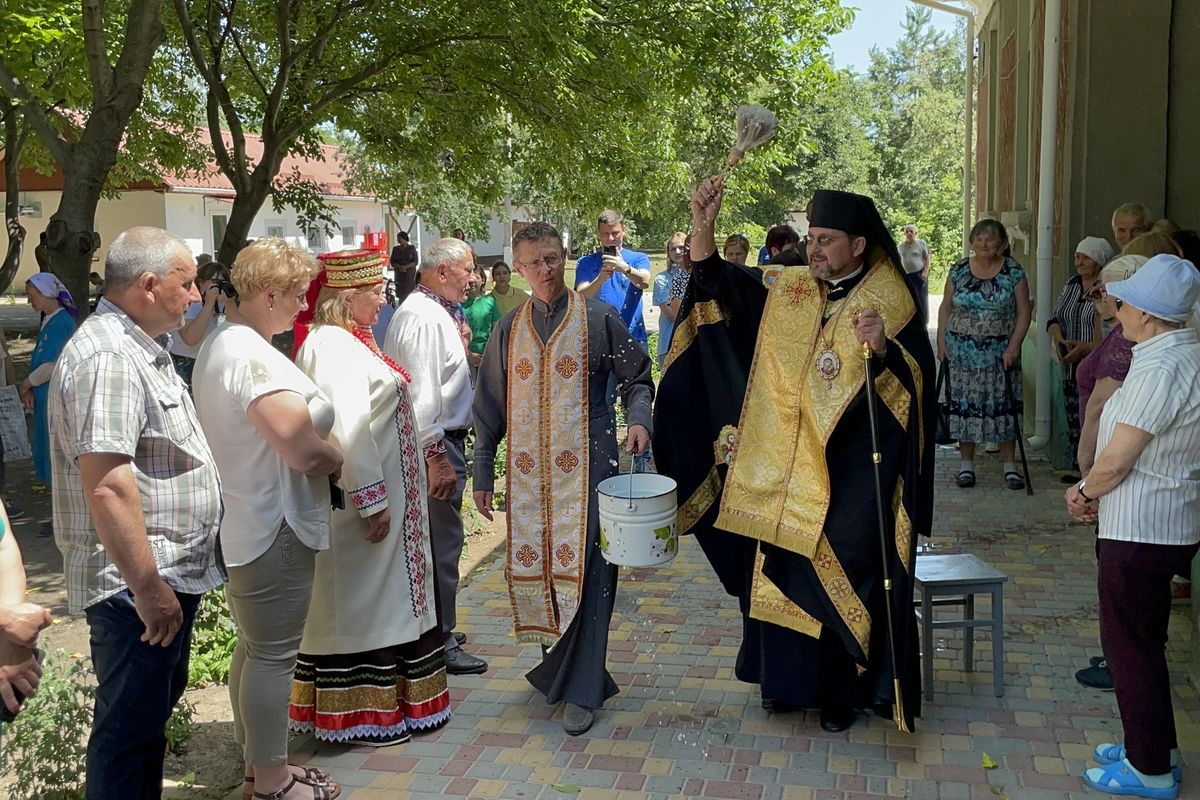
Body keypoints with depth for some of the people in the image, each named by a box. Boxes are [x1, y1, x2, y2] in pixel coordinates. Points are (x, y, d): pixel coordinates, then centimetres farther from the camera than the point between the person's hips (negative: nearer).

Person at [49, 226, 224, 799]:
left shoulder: (141, 349, 13)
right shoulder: (106, 358, -21)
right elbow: (106, 485, -28)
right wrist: (146, 586, -25)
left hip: (171, 575, 10)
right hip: (139, 584, -10)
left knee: (158, 706, 22)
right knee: (130, 729, 4)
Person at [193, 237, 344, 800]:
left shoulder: (219, 344, 11)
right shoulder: (254, 357, -23)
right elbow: (303, 449, -27)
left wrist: (320, 451, 10)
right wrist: (340, 459, -7)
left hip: (242, 524, 11)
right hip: (274, 527, -11)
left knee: (253, 648, 19)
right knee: (273, 654, 1)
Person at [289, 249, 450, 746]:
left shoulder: (347, 341, 13)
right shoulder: (335, 347, -18)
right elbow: (349, 429, -24)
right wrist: (372, 500, -23)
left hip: (383, 493, 10)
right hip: (363, 499, -10)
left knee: (374, 597, 16)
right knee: (362, 599, 0)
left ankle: (376, 700, 28)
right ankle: (360, 716, 12)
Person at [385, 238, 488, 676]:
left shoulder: (438, 311, 12)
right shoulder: (422, 317, -20)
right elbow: (421, 395, -26)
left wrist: (460, 346, 10)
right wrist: (437, 457, -26)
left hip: (443, 439, 11)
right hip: (434, 444, -11)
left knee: (438, 539, 19)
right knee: (442, 542, -1)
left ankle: (435, 630, 33)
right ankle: (439, 644, 10)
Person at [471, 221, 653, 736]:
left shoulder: (599, 319, 2)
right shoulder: (509, 330, 10)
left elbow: (636, 378, 7)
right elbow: (490, 406, 14)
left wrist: (639, 419, -14)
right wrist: (483, 472, 11)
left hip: (585, 465, -3)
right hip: (528, 470, 3)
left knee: (583, 568, -7)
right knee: (533, 565, 4)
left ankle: (582, 689, 3)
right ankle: (561, 664, 24)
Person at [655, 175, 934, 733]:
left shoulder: (891, 306, -7)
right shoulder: (787, 294, 5)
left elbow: (915, 386, -13)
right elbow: (716, 288, 3)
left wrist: (882, 348, -32)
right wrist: (703, 228, -12)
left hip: (849, 479, -4)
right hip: (782, 472, 5)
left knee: (843, 578, 5)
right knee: (781, 573, 12)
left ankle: (843, 690, 23)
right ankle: (789, 680, 30)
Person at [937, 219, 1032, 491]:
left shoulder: (1014, 272, -1)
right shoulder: (958, 270, 5)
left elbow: (1024, 312, -1)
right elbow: (946, 308, 9)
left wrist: (1013, 346, -10)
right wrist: (941, 341, 0)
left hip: (1000, 353, -1)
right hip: (962, 351, 2)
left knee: (1003, 404, 0)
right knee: (964, 404, 3)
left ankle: (1010, 466, 10)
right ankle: (966, 464, 13)